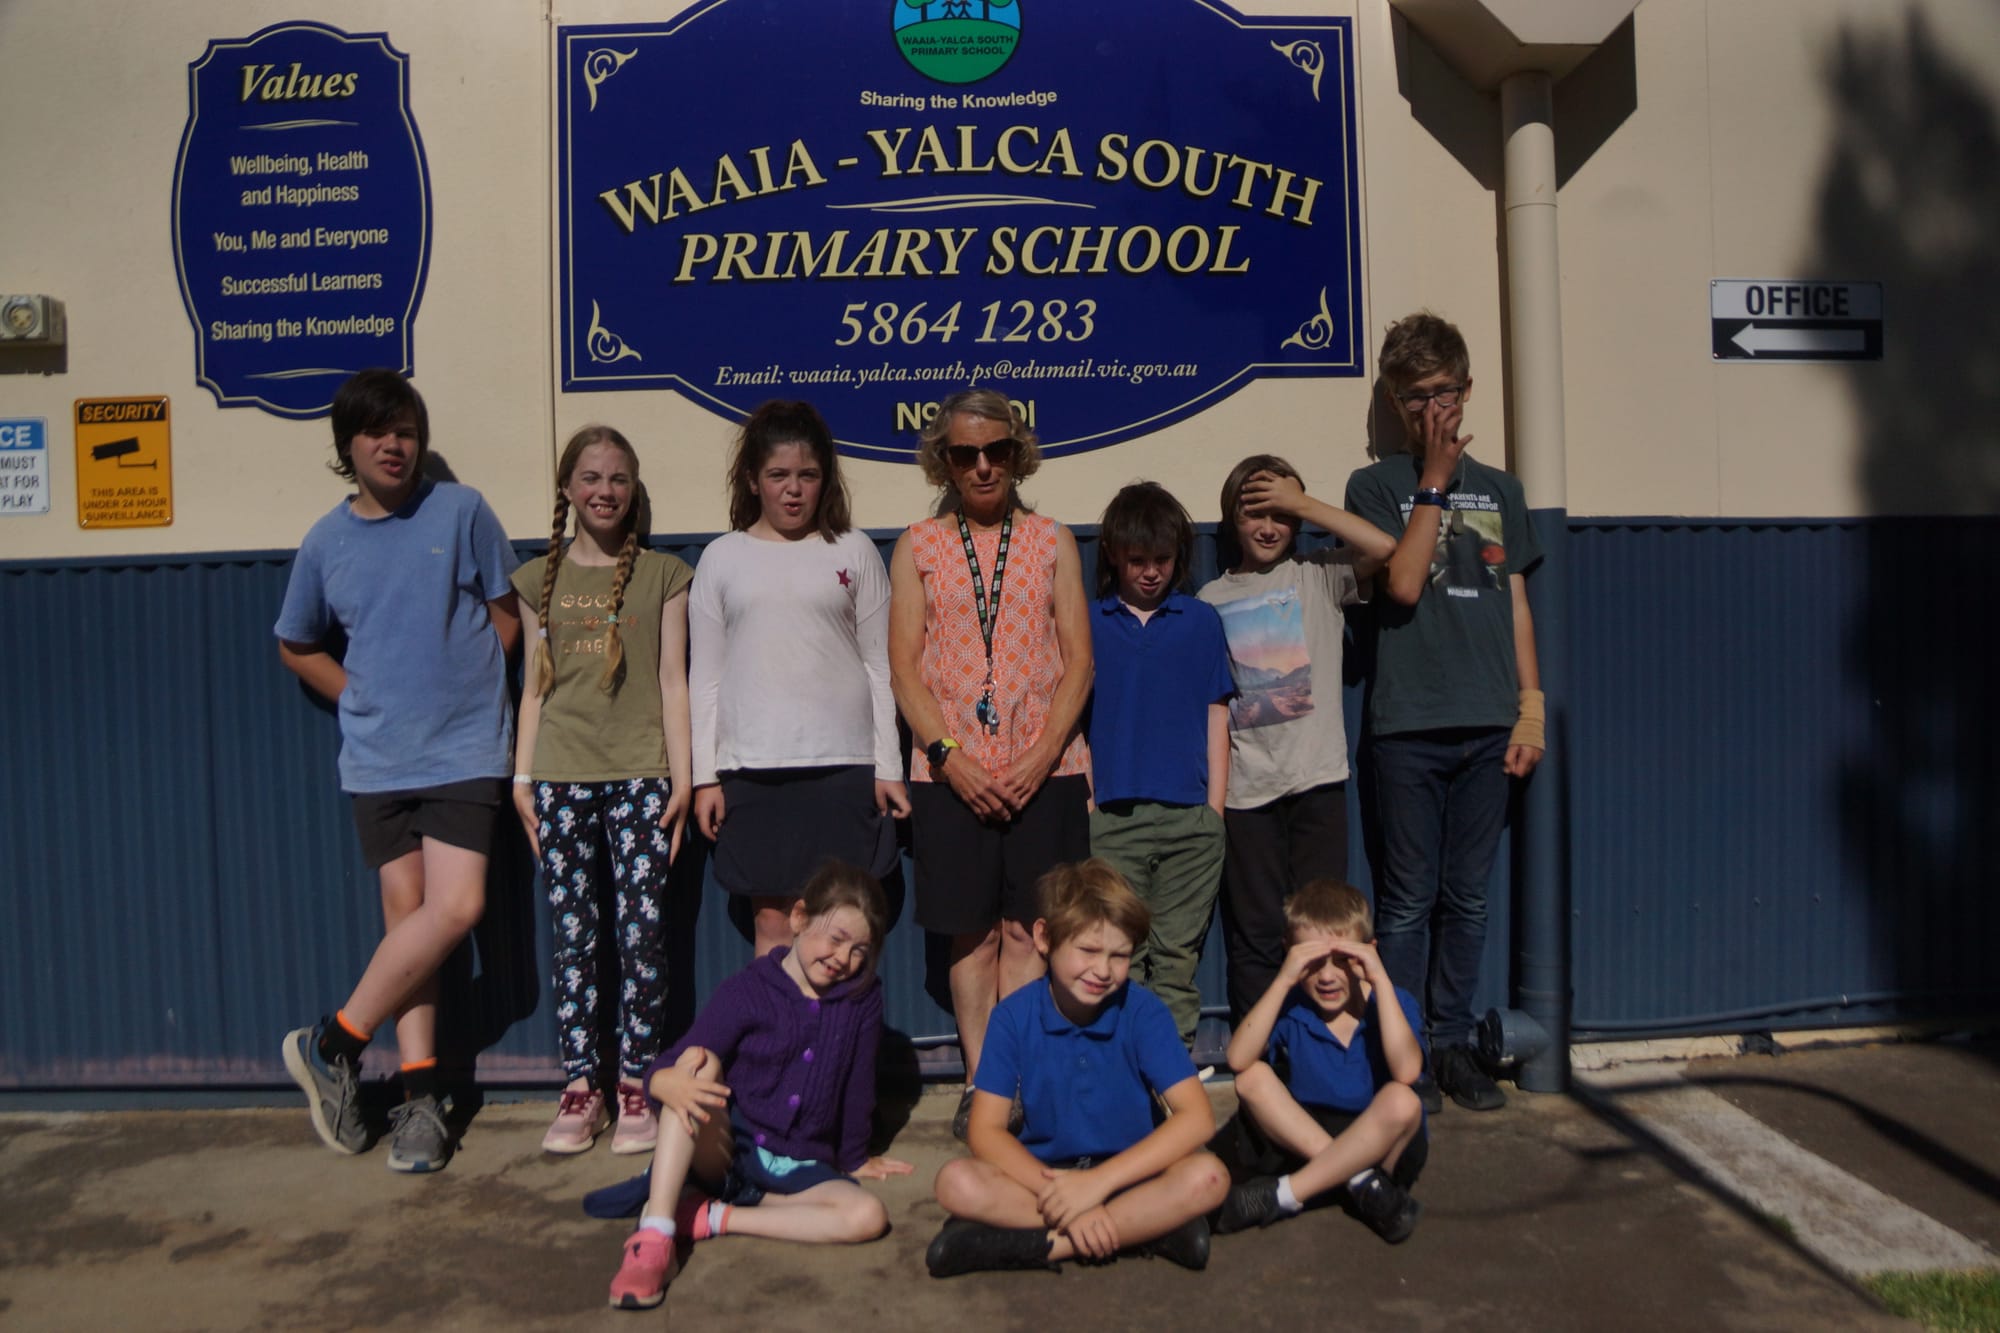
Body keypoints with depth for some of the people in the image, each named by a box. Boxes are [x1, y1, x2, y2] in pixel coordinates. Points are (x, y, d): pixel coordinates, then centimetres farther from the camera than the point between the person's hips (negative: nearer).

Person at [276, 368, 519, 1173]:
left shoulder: (461, 511, -1)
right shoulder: (326, 542, 6)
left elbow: (506, 615, 6)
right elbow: (296, 647, 19)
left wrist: (461, 688, 1)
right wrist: (363, 699, 7)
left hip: (464, 751, -2)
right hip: (377, 758, 2)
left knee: (455, 908, -12)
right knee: (406, 913, 4)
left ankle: (334, 1043, 6)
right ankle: (419, 1097, 13)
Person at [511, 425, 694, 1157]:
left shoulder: (663, 575, 7)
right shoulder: (538, 579, 12)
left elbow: (672, 680, 4)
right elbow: (534, 685, 13)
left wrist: (683, 776, -2)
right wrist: (522, 778, 7)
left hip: (641, 775, -1)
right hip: (561, 778, 2)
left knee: (641, 934, -2)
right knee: (573, 939, 3)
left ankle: (635, 1088, 9)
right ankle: (580, 1089, 13)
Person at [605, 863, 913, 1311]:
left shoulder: (863, 998, -1)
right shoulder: (747, 992, -9)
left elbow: (858, 1085, 7)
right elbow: (666, 1068, -14)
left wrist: (852, 1160, 14)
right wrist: (667, 1082, -37)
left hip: (797, 1170, 3)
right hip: (722, 1151, -2)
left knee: (868, 1216, -25)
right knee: (700, 1058, -29)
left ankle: (705, 1219, -19)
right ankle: (653, 1239, -35)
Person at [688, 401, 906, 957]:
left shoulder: (853, 552, 7)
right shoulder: (722, 558, 8)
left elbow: (879, 667, 6)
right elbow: (705, 677, 9)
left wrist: (887, 766, 2)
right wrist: (704, 775, 3)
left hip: (843, 765, -1)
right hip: (751, 769, 1)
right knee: (771, 919, 3)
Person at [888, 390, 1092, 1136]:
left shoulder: (1051, 542, 8)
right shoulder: (917, 548, 7)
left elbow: (1078, 659, 4)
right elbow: (903, 664, 2)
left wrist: (1043, 755, -8)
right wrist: (948, 755, -10)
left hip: (1043, 768, 0)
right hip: (951, 771, 0)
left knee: (1025, 930, 1)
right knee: (971, 932, 5)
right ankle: (980, 1082, 16)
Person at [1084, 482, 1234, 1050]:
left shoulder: (1201, 621, 9)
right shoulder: (1087, 623, 7)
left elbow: (1216, 718, 10)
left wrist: (1215, 809, 4)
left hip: (1189, 816, 1)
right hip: (1112, 818, 0)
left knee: (1177, 954, 5)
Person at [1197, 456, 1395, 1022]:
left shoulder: (1318, 576, 7)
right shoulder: (1210, 601, 11)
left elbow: (1383, 546, -12)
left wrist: (1302, 503, -6)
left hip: (1316, 777, -1)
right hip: (1243, 784, 1)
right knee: (1254, 935, 4)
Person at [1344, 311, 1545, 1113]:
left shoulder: (1499, 490, 15)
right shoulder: (1376, 486, 4)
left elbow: (1517, 606, 13)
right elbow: (1403, 583, -11)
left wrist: (1531, 708, 6)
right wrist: (1434, 481, -7)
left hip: (1487, 724, 3)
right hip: (1407, 725, -3)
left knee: (1468, 897, 9)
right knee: (1408, 899, 1)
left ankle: (1453, 1044, 19)